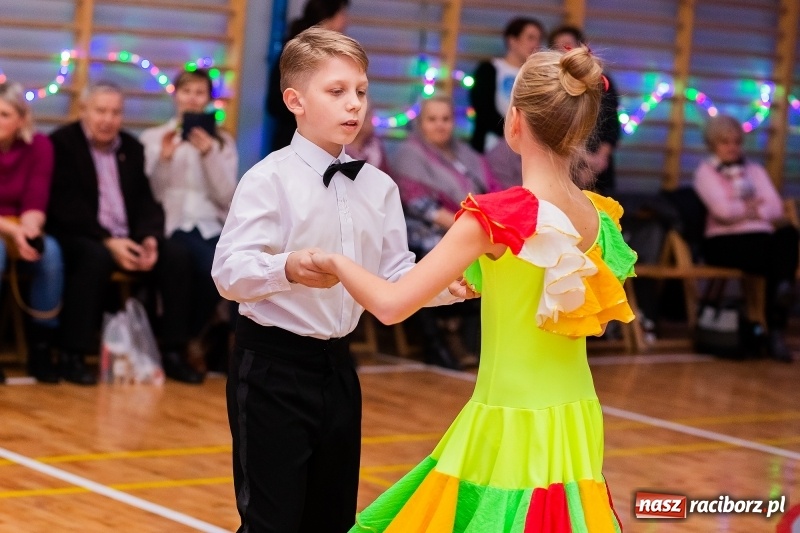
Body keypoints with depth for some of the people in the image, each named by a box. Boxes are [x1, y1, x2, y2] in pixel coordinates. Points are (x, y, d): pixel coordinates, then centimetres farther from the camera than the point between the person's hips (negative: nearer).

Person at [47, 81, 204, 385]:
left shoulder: (131, 147, 15)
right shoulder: (61, 143, -4)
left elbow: (144, 200, 11)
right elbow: (65, 206, -14)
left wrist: (149, 238, -11)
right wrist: (107, 241, -24)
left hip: (126, 237, 6)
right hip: (77, 236, -6)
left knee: (177, 257, -16)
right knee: (96, 257, -38)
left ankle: (173, 353, -12)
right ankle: (73, 356, -33)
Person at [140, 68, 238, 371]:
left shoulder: (223, 142, 16)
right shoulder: (153, 138, 12)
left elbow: (227, 198, 4)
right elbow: (150, 195, 3)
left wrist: (209, 155, -9)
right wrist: (164, 158, -12)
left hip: (214, 225, 3)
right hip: (173, 224, -3)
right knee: (215, 269, -35)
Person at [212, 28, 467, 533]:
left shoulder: (379, 187, 6)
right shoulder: (269, 180, -13)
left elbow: (396, 277, 9)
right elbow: (229, 272, -21)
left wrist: (448, 284, -9)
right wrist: (288, 269, -39)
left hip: (338, 364, 6)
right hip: (274, 366, -6)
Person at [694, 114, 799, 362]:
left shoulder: (754, 170, 25)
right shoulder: (706, 171, 11)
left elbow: (776, 208, 9)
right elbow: (722, 209, -7)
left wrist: (741, 211, -4)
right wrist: (753, 206, 7)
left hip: (760, 238, 4)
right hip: (724, 242, -4)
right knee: (778, 256, -35)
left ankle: (777, 331, -40)